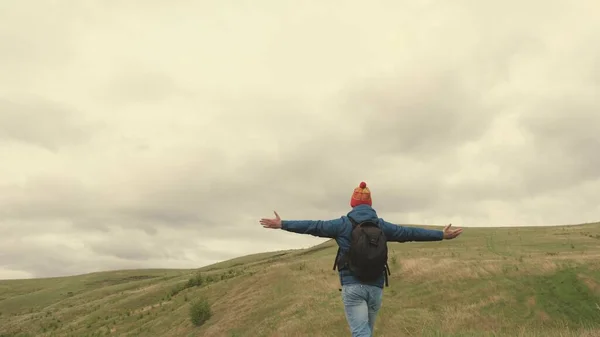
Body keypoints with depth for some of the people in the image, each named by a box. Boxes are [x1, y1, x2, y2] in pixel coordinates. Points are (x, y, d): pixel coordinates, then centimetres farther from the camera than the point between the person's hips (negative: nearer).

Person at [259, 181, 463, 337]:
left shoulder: (343, 224, -1)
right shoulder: (381, 225, 7)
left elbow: (313, 226, -2)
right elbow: (410, 233, 11)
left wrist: (282, 225, 6)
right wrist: (442, 235, 22)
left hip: (352, 286, -3)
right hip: (376, 287, 4)